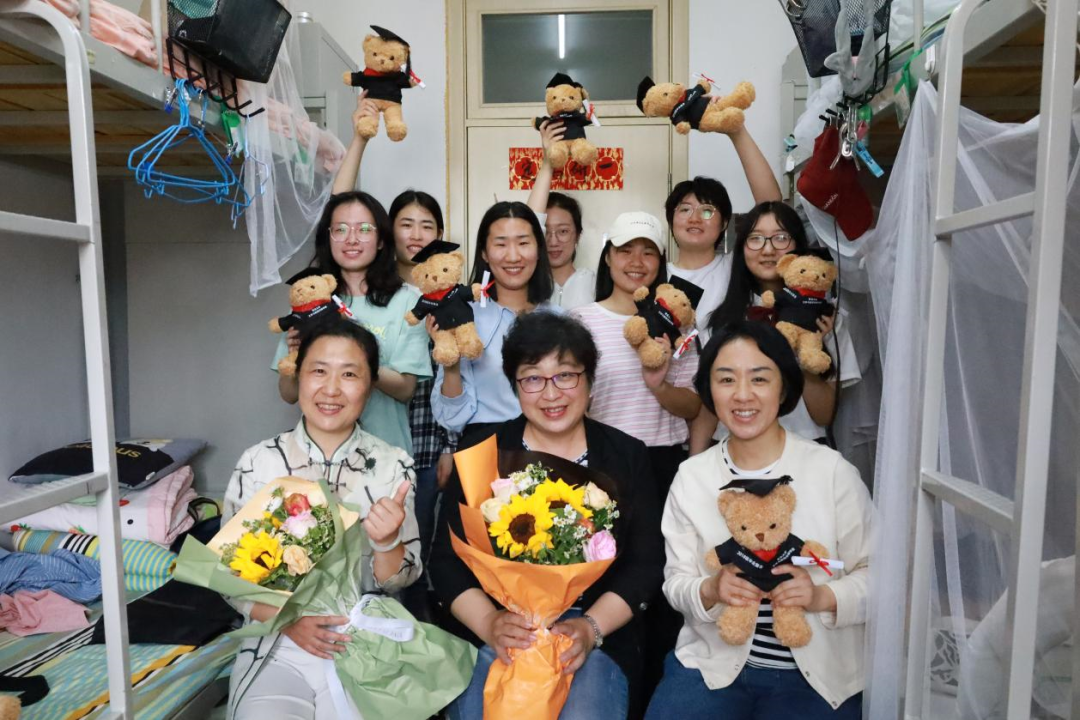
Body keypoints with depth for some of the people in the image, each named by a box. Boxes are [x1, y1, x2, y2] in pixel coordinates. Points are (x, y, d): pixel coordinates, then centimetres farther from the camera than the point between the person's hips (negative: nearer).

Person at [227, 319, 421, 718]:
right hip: (277, 647, 0)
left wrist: (386, 542, -23)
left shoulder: (393, 465, -5)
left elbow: (398, 583, -3)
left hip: (367, 648, 0)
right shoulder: (257, 462, -4)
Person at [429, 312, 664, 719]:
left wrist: (591, 628, -14)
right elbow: (448, 560, 0)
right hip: (491, 637, 1)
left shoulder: (627, 457, 2)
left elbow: (646, 564, 0)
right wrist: (490, 623, -17)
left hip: (599, 638, 0)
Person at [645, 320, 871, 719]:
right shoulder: (691, 476, 1)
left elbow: (874, 573, -3)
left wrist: (823, 596, -21)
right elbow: (675, 581, 2)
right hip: (713, 661, 1)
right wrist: (710, 591, -19)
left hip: (816, 676, -1)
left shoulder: (833, 471, -7)